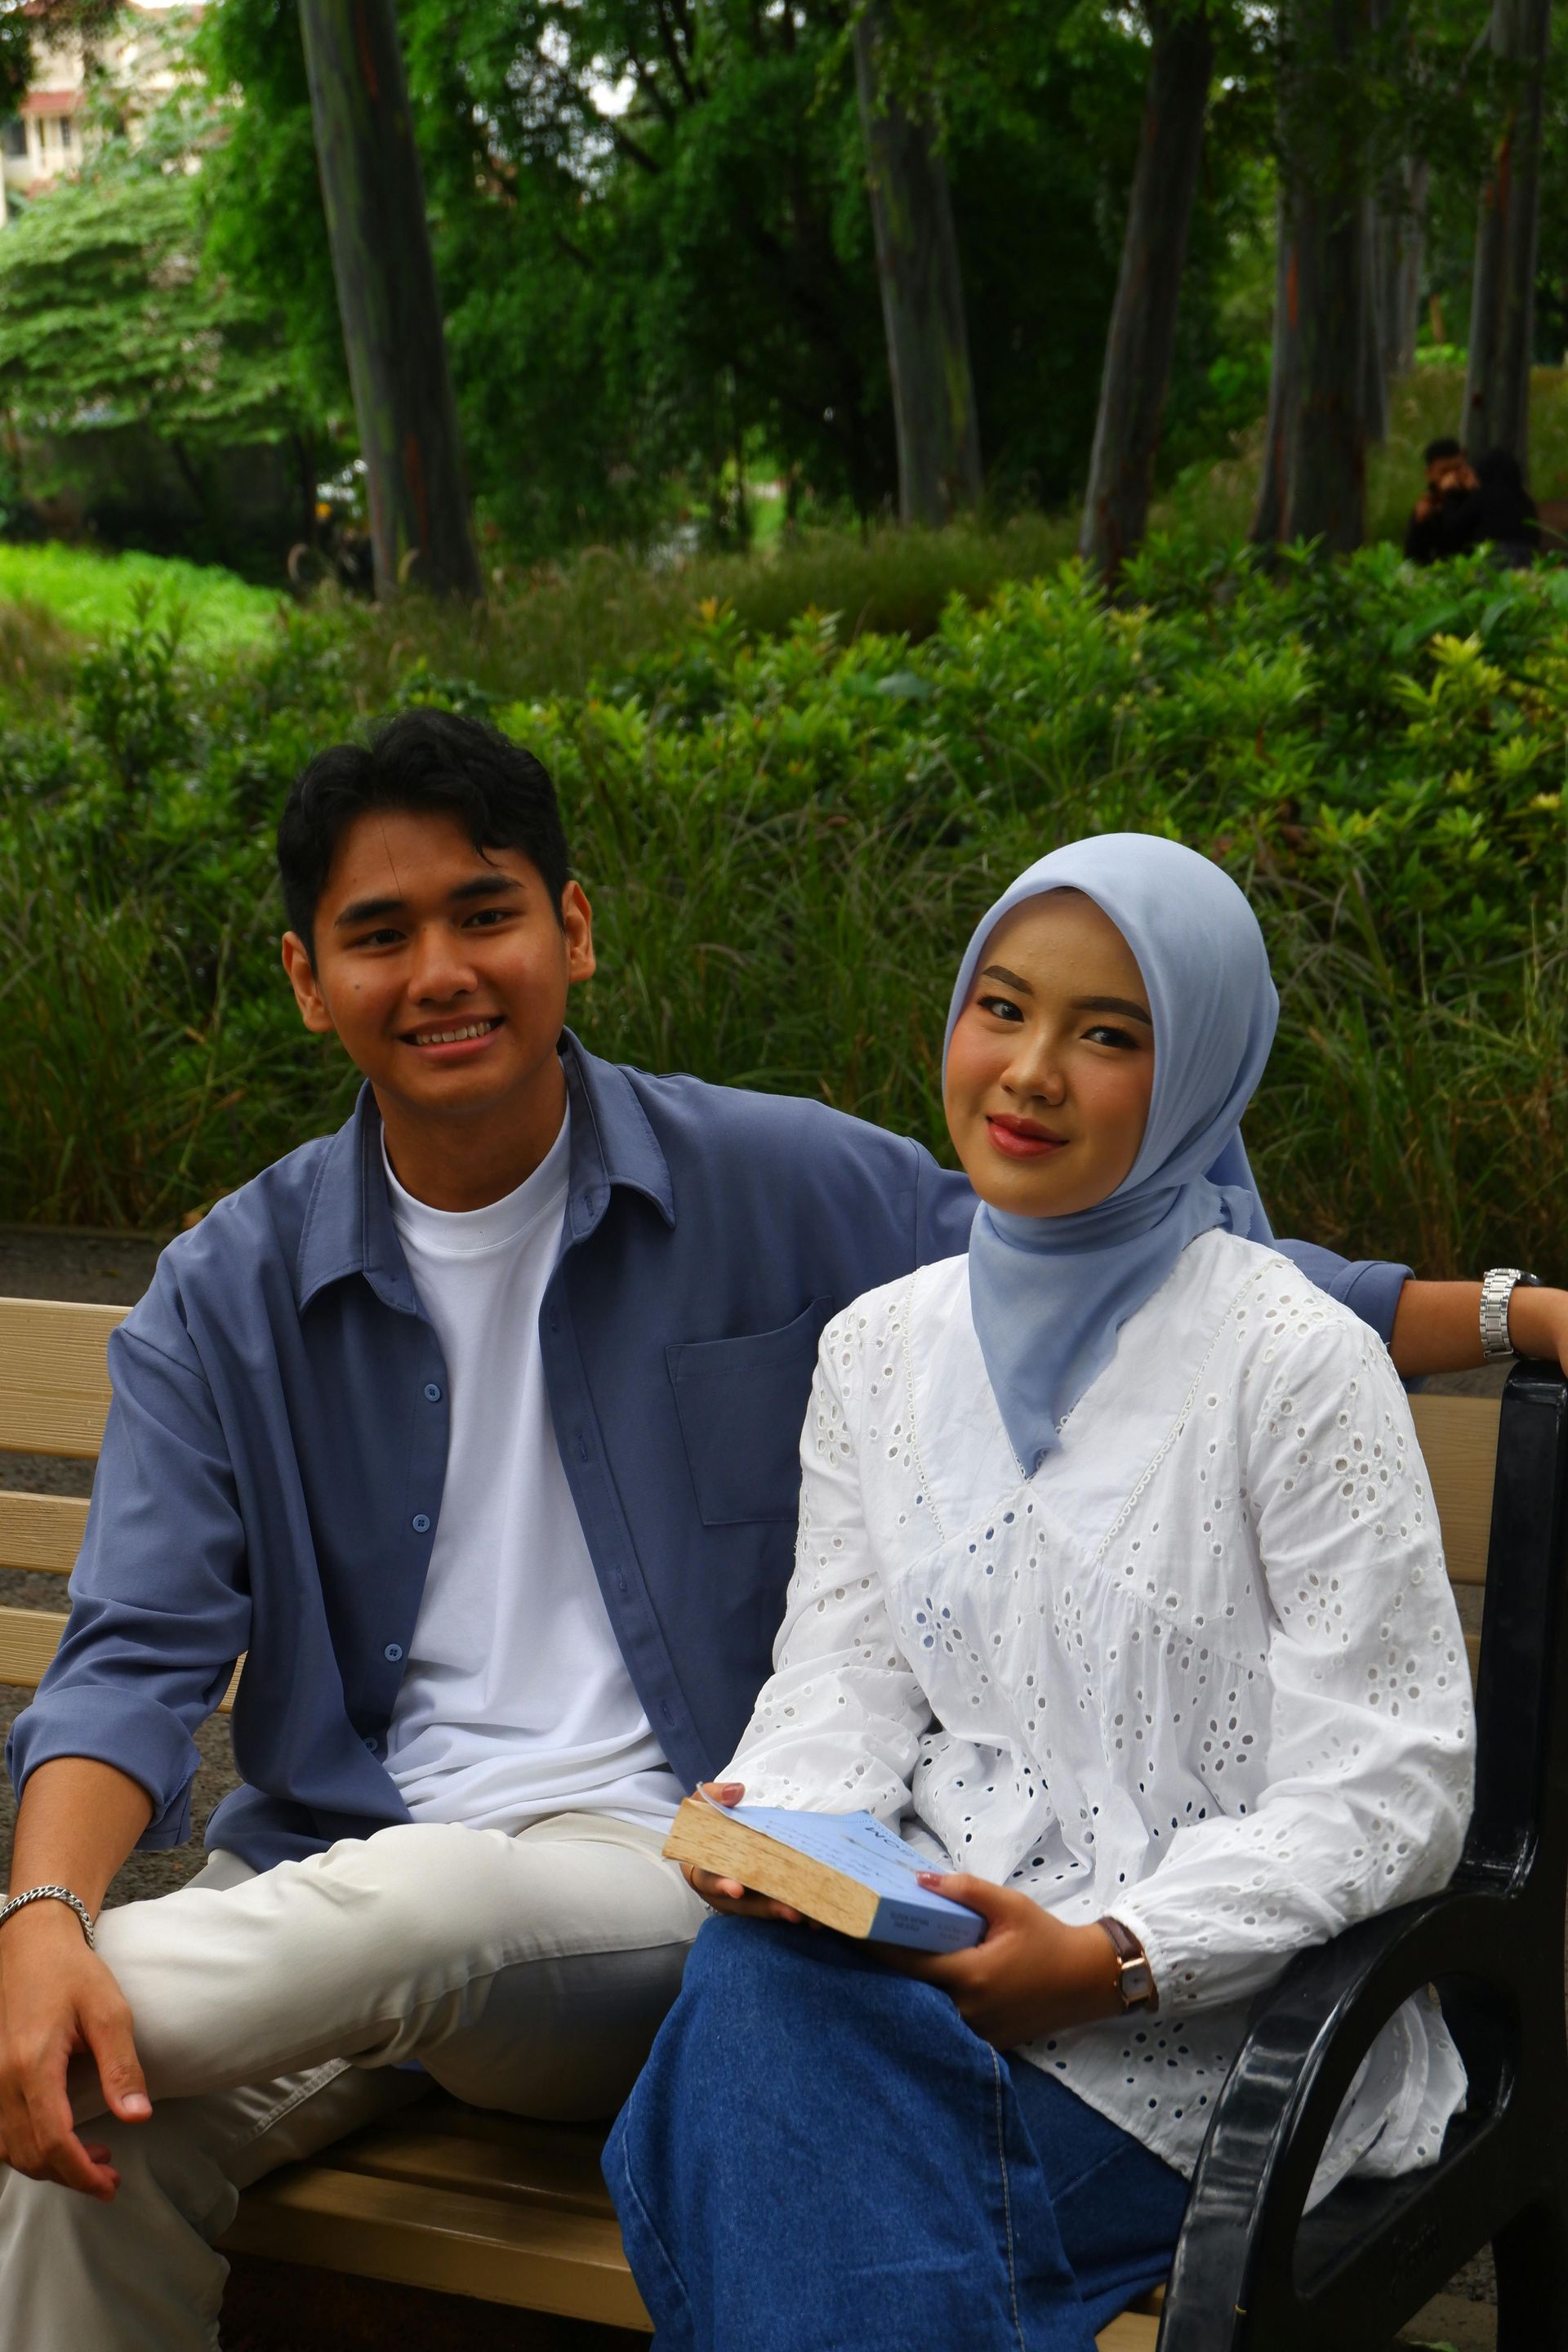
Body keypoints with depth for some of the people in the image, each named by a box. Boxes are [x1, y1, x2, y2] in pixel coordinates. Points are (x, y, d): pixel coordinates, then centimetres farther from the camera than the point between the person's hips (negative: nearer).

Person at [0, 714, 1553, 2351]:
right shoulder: (228, 1297, 7)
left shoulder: (785, 1188, 2)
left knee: (428, 1898, -37)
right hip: (327, 1878, 2)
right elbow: (142, 1652, -1)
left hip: (674, 1870, -2)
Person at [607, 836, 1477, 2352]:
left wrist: (1109, 1958, -19)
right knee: (746, 1972, -31)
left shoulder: (1295, 1363, -6)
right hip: (936, 1933, 5)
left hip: (1209, 2004, -4)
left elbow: (1388, 1789, -8)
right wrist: (768, 1828, -13)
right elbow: (846, 1675, 11)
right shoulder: (879, 1347, 12)